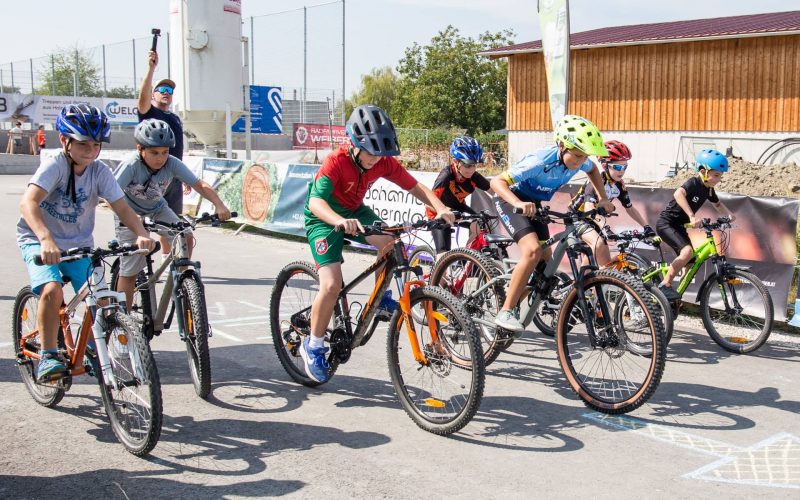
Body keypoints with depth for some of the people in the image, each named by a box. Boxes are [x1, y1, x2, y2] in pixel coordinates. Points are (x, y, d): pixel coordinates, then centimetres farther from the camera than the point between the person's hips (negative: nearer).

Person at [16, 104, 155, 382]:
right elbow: (28, 203, -33)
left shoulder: (100, 171, -7)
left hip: (79, 245, 4)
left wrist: (141, 234, -32)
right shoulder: (54, 165, -19)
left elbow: (122, 207, -13)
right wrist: (46, 240, -50)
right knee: (52, 290, -29)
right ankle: (48, 356, -12)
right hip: (40, 242, -4)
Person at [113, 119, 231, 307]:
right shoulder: (131, 166, -29)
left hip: (157, 209, 4)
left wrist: (219, 205, -41)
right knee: (129, 272, -2)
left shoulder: (172, 164, -20)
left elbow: (200, 185, -24)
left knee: (185, 236, -21)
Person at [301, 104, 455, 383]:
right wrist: (341, 221, -64)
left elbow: (415, 187, -14)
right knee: (332, 286, -20)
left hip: (355, 211, 5)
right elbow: (315, 202, -44)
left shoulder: (384, 162, -16)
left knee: (390, 242, -26)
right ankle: (313, 346, 2)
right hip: (324, 219, -5)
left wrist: (441, 208, -33)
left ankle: (383, 299, -1)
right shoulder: (336, 162, -31)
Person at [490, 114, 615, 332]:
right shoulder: (540, 161, -34)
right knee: (533, 250, -27)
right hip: (510, 200, -8)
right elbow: (496, 181, -36)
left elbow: (593, 170, 13)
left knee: (545, 258, 7)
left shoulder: (578, 160, -14)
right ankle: (505, 312, -21)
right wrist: (518, 203, -52)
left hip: (533, 203, 8)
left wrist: (602, 199, 3)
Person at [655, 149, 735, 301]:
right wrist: (692, 216, -51)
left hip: (679, 226, 9)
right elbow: (678, 194, -42)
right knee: (687, 251, -30)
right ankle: (664, 285, -21)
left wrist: (728, 214, 6)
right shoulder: (693, 183, -20)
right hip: (666, 223, -9)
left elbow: (717, 204, 27)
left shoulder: (709, 189, 6)